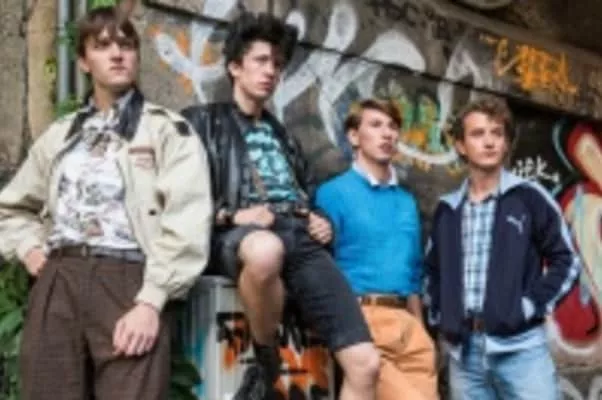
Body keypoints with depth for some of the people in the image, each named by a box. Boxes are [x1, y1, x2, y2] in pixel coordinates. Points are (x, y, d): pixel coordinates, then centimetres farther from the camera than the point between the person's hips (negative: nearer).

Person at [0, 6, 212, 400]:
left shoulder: (169, 129, 7)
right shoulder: (59, 134, 22)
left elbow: (186, 221, -5)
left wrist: (151, 301, -15)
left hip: (127, 279, -4)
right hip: (57, 282, 4)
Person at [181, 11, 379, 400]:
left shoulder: (282, 135, 33)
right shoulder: (203, 120, 16)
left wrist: (322, 221, 15)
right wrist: (230, 216, -11)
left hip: (301, 239, 5)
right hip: (242, 236, -5)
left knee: (365, 363, -13)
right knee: (265, 249, -46)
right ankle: (266, 362, -18)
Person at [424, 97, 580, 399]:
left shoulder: (528, 197, 2)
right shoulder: (447, 209, 13)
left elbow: (566, 261, 2)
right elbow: (432, 269, 24)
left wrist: (531, 307, -7)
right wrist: (438, 315, 11)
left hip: (520, 345, -3)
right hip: (463, 349, 3)